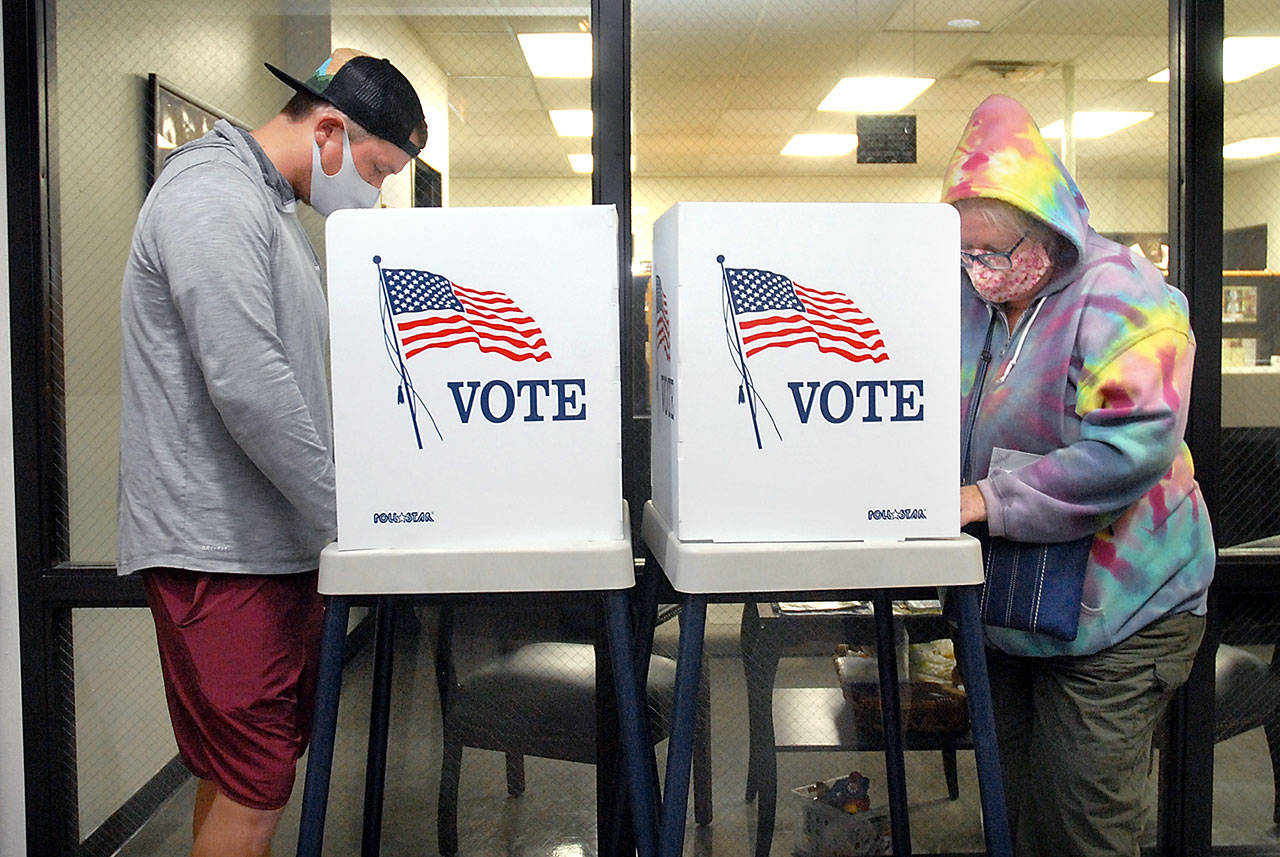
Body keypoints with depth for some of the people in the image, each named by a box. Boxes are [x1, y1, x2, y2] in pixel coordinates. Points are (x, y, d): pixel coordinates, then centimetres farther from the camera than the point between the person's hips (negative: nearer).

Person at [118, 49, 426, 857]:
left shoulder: (271, 208, 19)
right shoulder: (214, 198, -14)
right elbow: (249, 388, -24)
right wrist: (349, 515, -17)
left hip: (275, 540, 10)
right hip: (220, 547, -10)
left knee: (247, 773, 16)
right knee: (255, 789, -5)